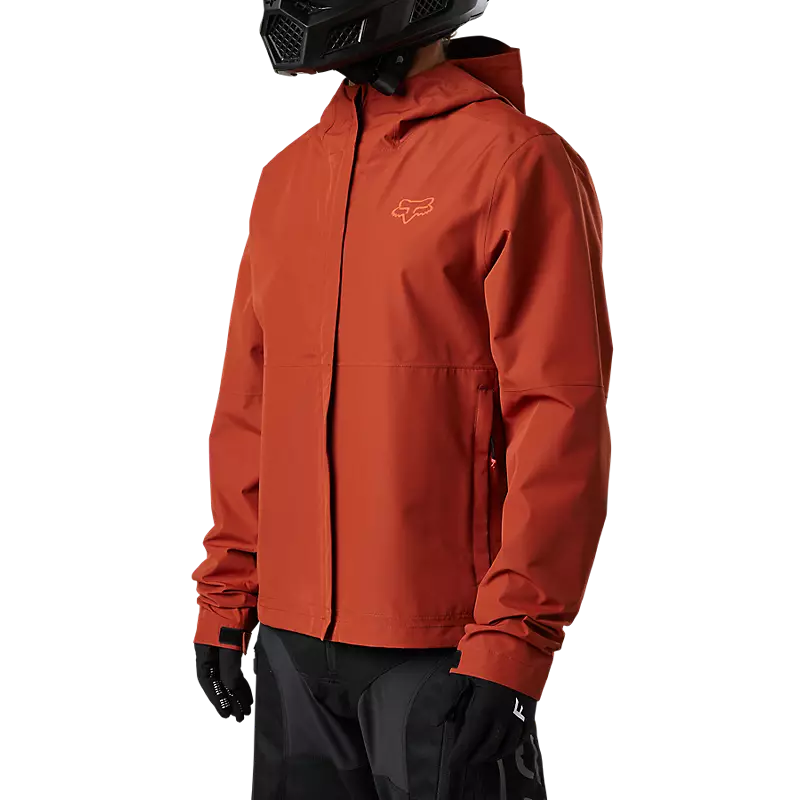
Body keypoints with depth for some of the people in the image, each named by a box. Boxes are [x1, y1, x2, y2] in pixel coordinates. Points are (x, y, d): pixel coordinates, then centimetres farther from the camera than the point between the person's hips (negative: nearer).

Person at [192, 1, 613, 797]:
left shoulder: (513, 160, -10)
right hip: (293, 641, 6)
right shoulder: (287, 176, 11)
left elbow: (561, 419, -15)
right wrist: (223, 601, 13)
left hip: (442, 653, -6)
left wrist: (510, 648, -17)